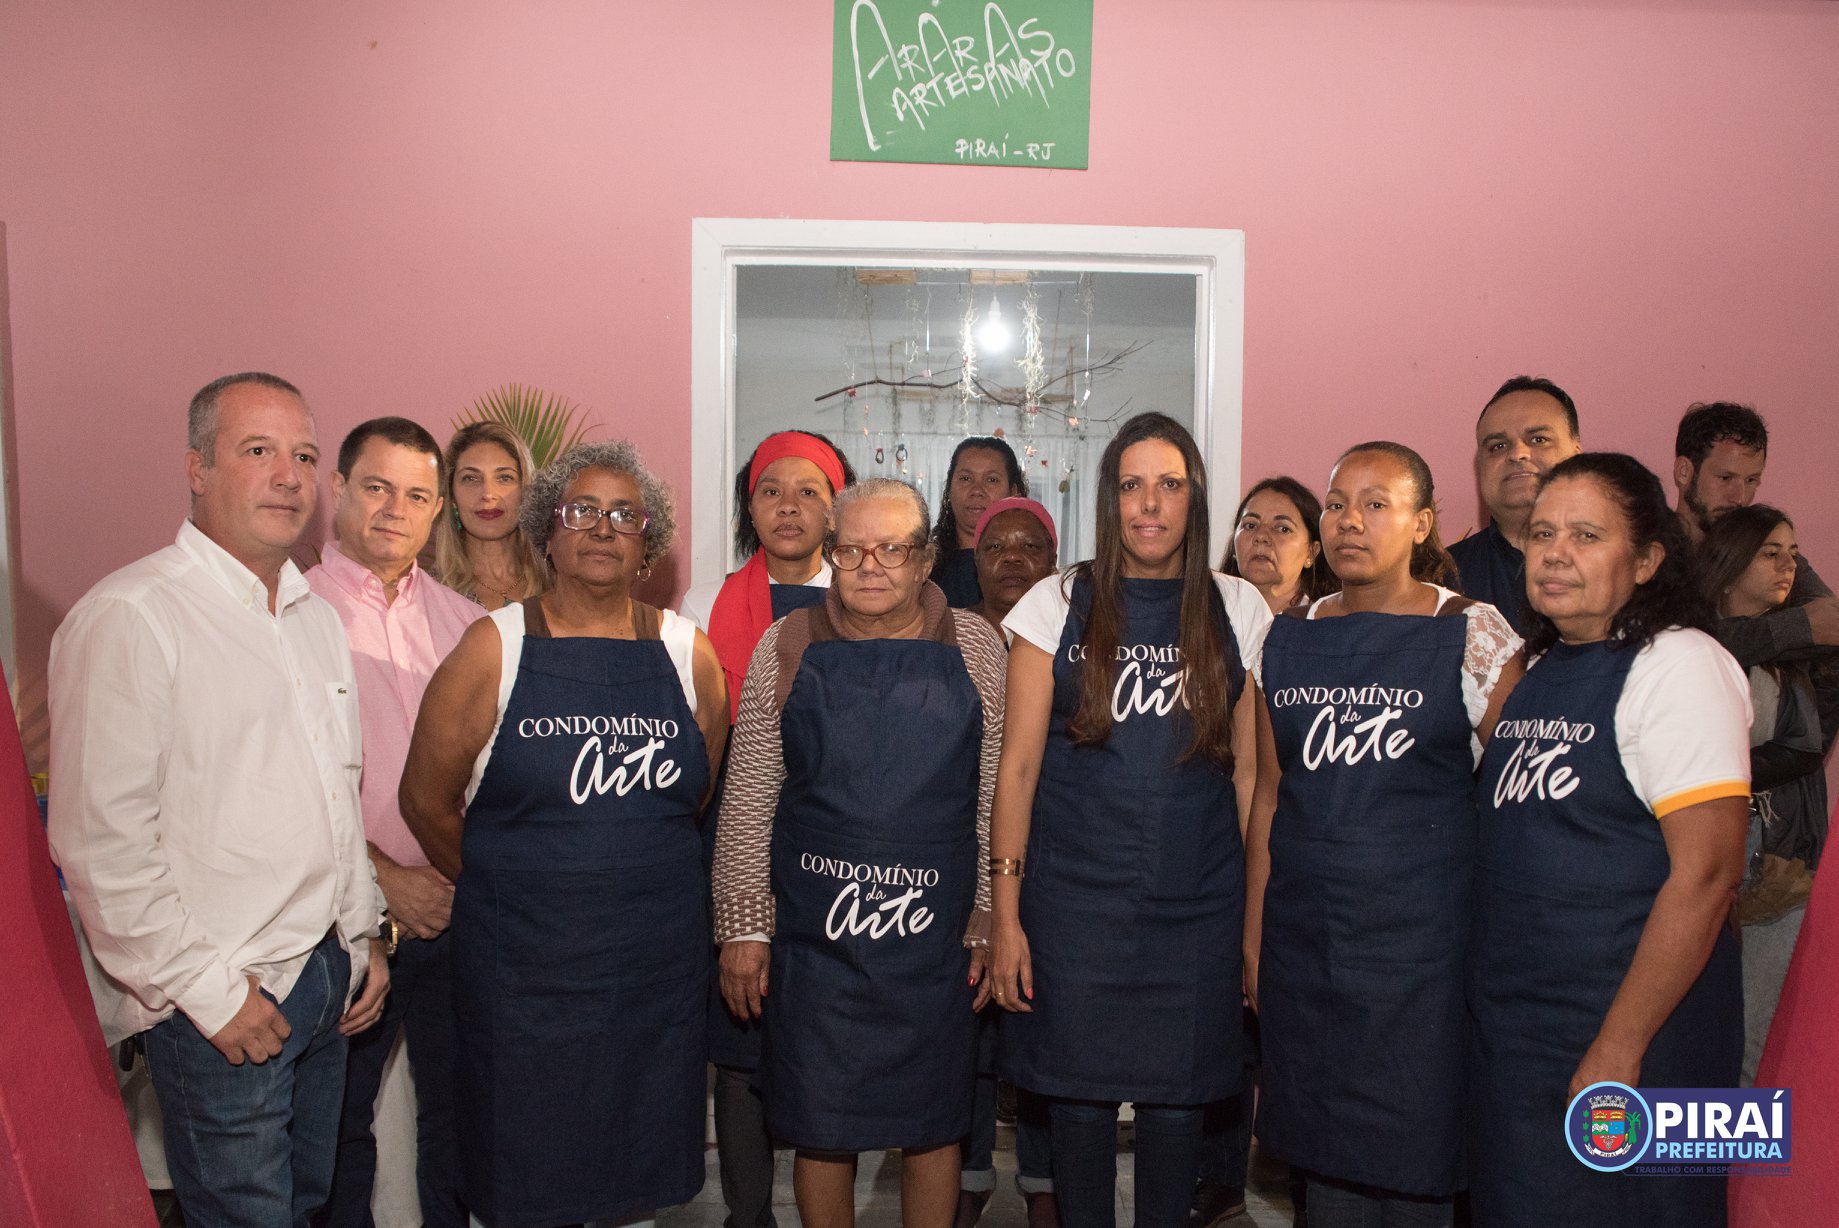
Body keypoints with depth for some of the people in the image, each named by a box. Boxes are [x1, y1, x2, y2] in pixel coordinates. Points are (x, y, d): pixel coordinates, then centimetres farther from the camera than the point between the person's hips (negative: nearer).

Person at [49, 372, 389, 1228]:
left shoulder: (315, 616, 12)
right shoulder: (130, 617, -15)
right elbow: (100, 842, -18)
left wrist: (363, 934, 14)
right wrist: (209, 991, -16)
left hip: (329, 978, 8)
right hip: (220, 1009, -7)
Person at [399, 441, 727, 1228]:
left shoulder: (687, 653, 3)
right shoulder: (494, 648, -3)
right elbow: (427, 799, 2)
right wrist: (503, 886, 9)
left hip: (658, 958, 2)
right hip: (522, 963, -2)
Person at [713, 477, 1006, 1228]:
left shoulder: (975, 651, 1)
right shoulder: (787, 647, 1)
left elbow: (998, 802, 4)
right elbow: (747, 800, 3)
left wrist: (992, 927, 2)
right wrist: (742, 928, 1)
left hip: (937, 943, 0)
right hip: (813, 940, 0)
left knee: (934, 1125, 13)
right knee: (821, 1129, 10)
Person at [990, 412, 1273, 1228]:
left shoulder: (1237, 611, 5)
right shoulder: (1057, 604, 1)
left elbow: (1250, 772, 7)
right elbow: (1018, 764, 0)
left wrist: (1263, 913, 4)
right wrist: (1005, 912, -5)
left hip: (1197, 906, 1)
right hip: (1074, 898, -1)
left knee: (1176, 1096, 9)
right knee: (1080, 1092, 7)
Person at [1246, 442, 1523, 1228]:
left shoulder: (1473, 634, -4)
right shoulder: (1289, 641, 7)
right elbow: (1269, 793, 9)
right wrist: (1253, 937, 8)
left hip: (1421, 947, -3)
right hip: (1303, 944, 4)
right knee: (1324, 1160, 13)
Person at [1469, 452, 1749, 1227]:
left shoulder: (1677, 664, -13)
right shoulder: (1540, 670, 9)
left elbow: (1705, 873, -20)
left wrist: (1616, 1053, -20)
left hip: (1627, 1040, -7)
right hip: (1511, 1035, 7)